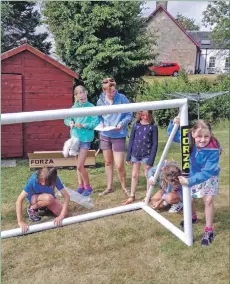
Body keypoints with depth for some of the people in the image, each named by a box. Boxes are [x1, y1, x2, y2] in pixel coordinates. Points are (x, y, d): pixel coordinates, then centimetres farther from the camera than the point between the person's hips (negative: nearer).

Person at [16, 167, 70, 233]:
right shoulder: (33, 180, -35)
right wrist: (20, 222, -43)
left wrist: (61, 216, -39)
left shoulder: (55, 179, -30)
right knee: (49, 198, -37)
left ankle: (44, 207, 11)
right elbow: (19, 200, -36)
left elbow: (66, 196, -29)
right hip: (34, 198, -3)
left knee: (64, 213, -19)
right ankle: (32, 208, -6)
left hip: (49, 198, 4)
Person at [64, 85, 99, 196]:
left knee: (80, 166, -8)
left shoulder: (92, 107, -9)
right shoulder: (74, 107, 5)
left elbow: (95, 123, -14)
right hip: (75, 137, 5)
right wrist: (70, 122, -11)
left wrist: (83, 125, -21)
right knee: (78, 165, 14)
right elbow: (66, 119, 10)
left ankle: (88, 187, 10)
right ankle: (80, 185, 28)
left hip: (85, 139, -5)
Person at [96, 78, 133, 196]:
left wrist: (122, 123, -21)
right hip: (105, 135, 4)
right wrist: (101, 123, -8)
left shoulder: (122, 98, -10)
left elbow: (129, 115, -5)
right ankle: (109, 187, 29)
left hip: (118, 136, -4)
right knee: (108, 162, 14)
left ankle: (124, 186, 20)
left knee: (119, 165, -5)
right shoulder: (100, 101, -1)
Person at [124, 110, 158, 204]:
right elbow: (131, 140, 4)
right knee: (134, 175, 12)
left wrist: (151, 160, -13)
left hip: (147, 155, -3)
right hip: (135, 154, 3)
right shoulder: (136, 125, -1)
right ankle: (132, 196, 25)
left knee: (148, 175, 7)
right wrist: (128, 156, 3)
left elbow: (155, 144, -9)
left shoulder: (153, 127, -9)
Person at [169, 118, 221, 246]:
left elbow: (207, 172, -39)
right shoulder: (189, 139, -29)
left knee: (208, 200, -13)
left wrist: (190, 181, -44)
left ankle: (209, 230, 5)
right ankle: (193, 217, 45)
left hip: (209, 177, -4)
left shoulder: (213, 150, -39)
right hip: (192, 173, 4)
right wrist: (174, 124, -38)